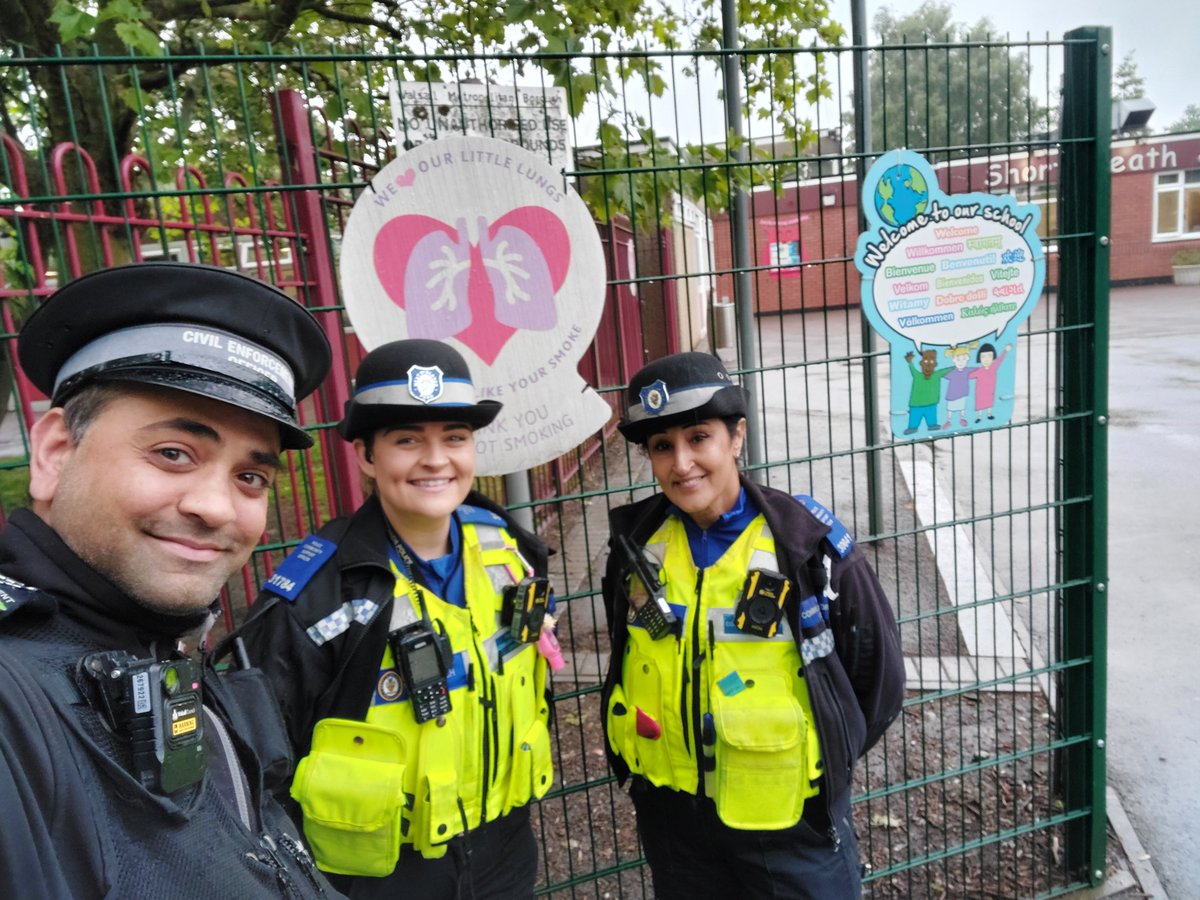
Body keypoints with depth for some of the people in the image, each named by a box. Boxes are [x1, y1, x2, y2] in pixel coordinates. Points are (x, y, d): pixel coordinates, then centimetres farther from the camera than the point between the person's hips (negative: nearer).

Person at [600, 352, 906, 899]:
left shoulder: (809, 542, -15)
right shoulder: (636, 544, -6)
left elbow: (878, 675, -3)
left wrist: (821, 763, 3)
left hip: (792, 819, -3)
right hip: (672, 815, 3)